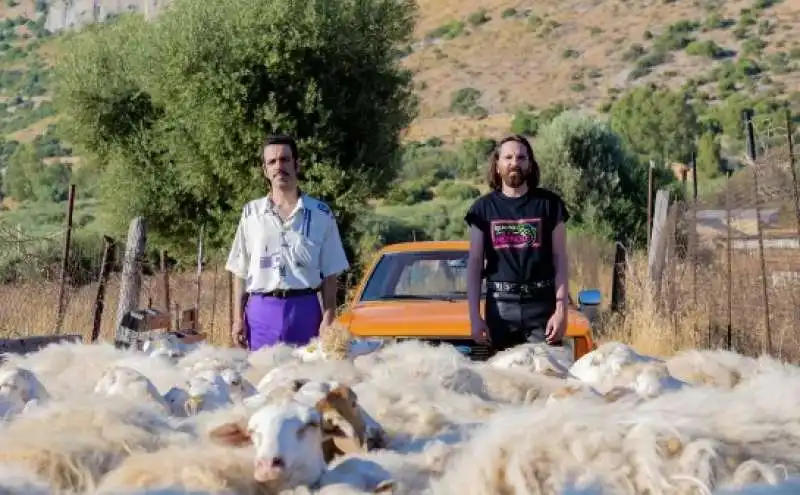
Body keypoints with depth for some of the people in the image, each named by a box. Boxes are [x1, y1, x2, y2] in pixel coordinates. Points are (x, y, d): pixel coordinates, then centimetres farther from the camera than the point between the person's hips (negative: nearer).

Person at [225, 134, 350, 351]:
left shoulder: (320, 214, 7)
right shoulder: (251, 213, 11)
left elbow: (330, 274, 6)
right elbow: (240, 272, 11)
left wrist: (328, 319, -4)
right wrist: (238, 319, 3)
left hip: (305, 310, -1)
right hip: (261, 311, 1)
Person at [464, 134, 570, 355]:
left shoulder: (549, 203, 6)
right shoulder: (484, 208, 8)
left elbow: (560, 260, 4)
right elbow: (474, 264, 7)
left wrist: (561, 310, -6)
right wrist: (475, 316, -1)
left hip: (542, 305, -1)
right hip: (500, 306, 1)